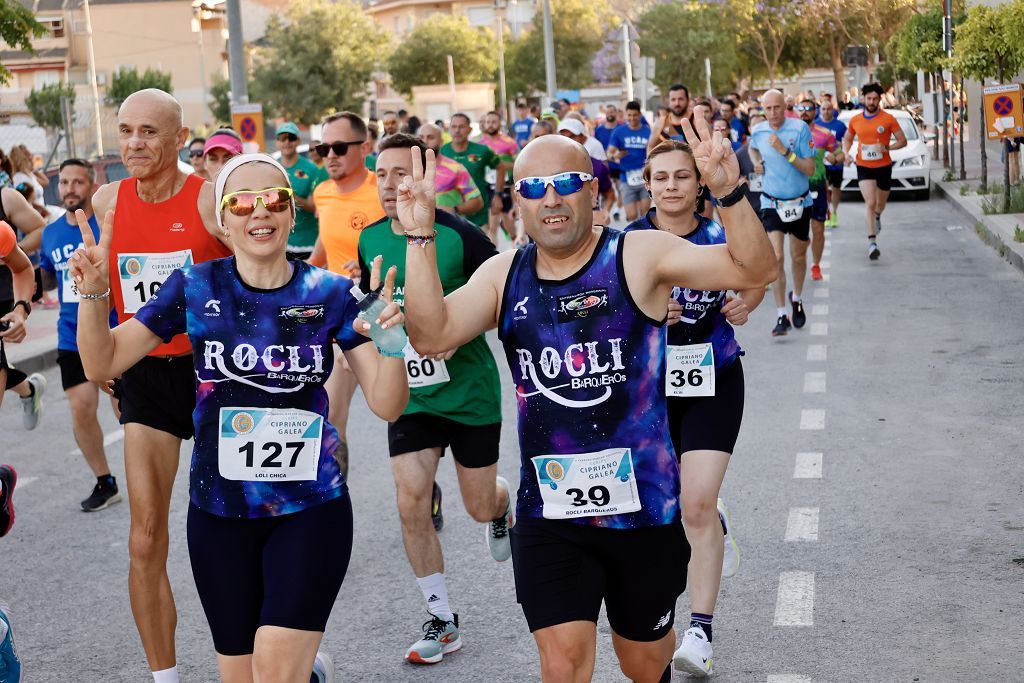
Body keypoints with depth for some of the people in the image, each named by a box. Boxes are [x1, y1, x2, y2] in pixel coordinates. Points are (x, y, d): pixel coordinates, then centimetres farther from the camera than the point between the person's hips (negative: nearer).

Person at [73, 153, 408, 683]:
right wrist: (94, 292, -17)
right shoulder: (195, 287, -3)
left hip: (311, 506, -2)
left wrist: (390, 342, -25)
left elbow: (387, 405, -6)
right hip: (219, 512, 2)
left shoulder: (329, 293, -5)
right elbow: (102, 364, -1)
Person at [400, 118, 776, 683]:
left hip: (643, 504, -1)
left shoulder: (638, 256, -8)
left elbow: (754, 271, -15)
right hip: (548, 511, 2)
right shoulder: (503, 276, 3)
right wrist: (421, 238, -17)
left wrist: (728, 193, -32)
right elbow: (432, 335, -9)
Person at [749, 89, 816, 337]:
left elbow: (810, 170, -15)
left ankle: (797, 298, 41)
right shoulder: (758, 131, -3)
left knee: (798, 256, 14)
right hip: (771, 203, 0)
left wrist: (785, 151, -25)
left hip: (800, 202, 0)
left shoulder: (800, 129, -13)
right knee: (776, 257, -14)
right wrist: (756, 163, 3)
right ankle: (781, 317, -12)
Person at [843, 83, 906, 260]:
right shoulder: (855, 120, 2)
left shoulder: (888, 119, -4)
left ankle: (877, 217, 56)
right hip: (864, 167, -1)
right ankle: (872, 242, -19)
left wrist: (886, 147, -18)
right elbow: (847, 139, 19)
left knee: (881, 203, 17)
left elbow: (902, 141, -1)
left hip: (883, 166, 1)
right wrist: (846, 153, -1)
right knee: (870, 203, -15)